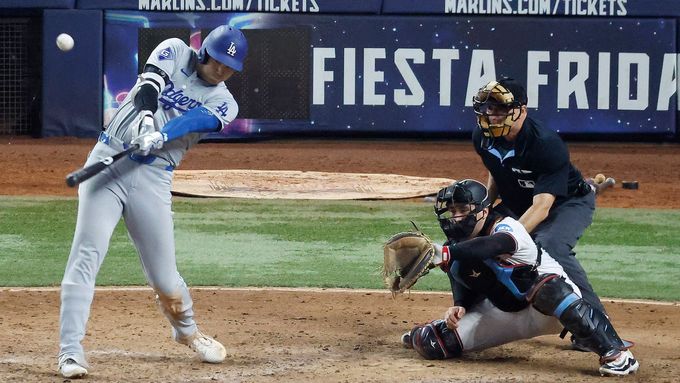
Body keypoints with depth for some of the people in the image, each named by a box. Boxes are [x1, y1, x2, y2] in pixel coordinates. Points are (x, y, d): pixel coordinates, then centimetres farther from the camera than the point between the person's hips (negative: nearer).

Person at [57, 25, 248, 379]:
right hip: (108, 161, -1)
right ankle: (70, 352, -14)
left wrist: (161, 136, -36)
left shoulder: (224, 104, 5)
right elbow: (148, 87, -13)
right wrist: (145, 120, -35)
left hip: (153, 177, 1)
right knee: (86, 255, -14)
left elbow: (194, 121, -16)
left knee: (163, 275, 3)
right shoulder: (175, 52, 5)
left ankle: (186, 330, 35)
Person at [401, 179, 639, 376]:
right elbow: (464, 283, 5)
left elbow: (491, 246, -49)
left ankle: (614, 353, -41)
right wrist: (459, 307, -17)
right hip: (505, 314, 6)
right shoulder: (459, 245, -4)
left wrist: (444, 253, -60)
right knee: (431, 344, -7)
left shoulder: (506, 228, -26)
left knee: (550, 288, -45)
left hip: (547, 310, -6)